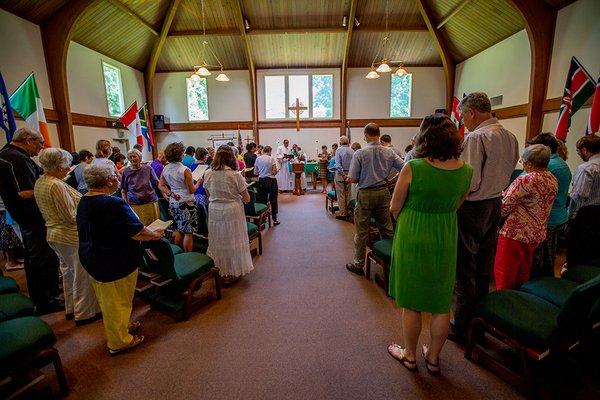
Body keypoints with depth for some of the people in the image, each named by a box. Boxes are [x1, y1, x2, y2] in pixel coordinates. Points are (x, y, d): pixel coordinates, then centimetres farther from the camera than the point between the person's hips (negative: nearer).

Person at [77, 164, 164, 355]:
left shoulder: (84, 201, 3)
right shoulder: (113, 203, -28)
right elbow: (137, 233, -29)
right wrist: (156, 235, -10)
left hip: (91, 259, 9)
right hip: (115, 263, -9)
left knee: (107, 299, 24)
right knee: (119, 301, 10)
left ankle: (120, 326, 45)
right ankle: (118, 342, 27)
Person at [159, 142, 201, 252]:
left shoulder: (165, 169, 3)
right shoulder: (185, 170, -18)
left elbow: (161, 185, 11)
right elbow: (192, 190, -12)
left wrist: (170, 194, 2)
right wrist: (198, 182, 4)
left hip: (173, 202, 7)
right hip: (186, 203, -7)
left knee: (178, 229, 21)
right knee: (188, 232, 3)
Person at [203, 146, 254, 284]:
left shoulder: (208, 174, -4)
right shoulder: (235, 175, -15)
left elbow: (208, 194, 11)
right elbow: (246, 199, -10)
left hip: (214, 211, 4)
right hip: (232, 211, -3)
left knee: (217, 241, 18)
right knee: (232, 241, 11)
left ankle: (219, 270, 34)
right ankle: (232, 273, 24)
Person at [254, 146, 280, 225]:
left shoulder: (258, 159, 2)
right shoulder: (271, 159, -8)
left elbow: (255, 172, 4)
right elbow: (275, 172, -11)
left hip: (261, 181, 4)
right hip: (271, 180, -3)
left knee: (262, 200, 11)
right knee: (273, 200, 6)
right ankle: (274, 220, 13)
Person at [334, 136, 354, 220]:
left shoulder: (339, 150, -7)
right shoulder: (352, 151, 4)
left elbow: (337, 164, -16)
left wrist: (343, 174, -15)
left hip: (341, 174, -4)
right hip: (350, 174, 4)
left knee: (341, 194, 1)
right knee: (348, 194, 13)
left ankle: (342, 213, 4)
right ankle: (348, 212, 21)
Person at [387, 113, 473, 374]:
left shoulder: (412, 168, -18)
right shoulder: (466, 171, -4)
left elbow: (394, 208, -9)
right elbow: (455, 206, 6)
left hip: (412, 238, -4)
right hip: (447, 239, 5)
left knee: (411, 302, 14)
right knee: (441, 303, 19)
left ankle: (410, 355, 33)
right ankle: (433, 358, 37)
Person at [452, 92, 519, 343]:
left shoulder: (476, 137, -18)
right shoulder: (510, 137, 9)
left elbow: (469, 182, -23)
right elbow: (508, 172, 17)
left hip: (472, 207, -8)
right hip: (496, 205, 9)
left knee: (465, 268, 2)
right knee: (484, 267, 18)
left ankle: (462, 328, 15)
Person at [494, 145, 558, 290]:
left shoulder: (526, 180, -22)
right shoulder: (553, 180, 5)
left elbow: (505, 205, -19)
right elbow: (539, 204, 13)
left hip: (515, 234, -9)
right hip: (538, 234, 9)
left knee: (504, 273, 5)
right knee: (523, 272, 23)